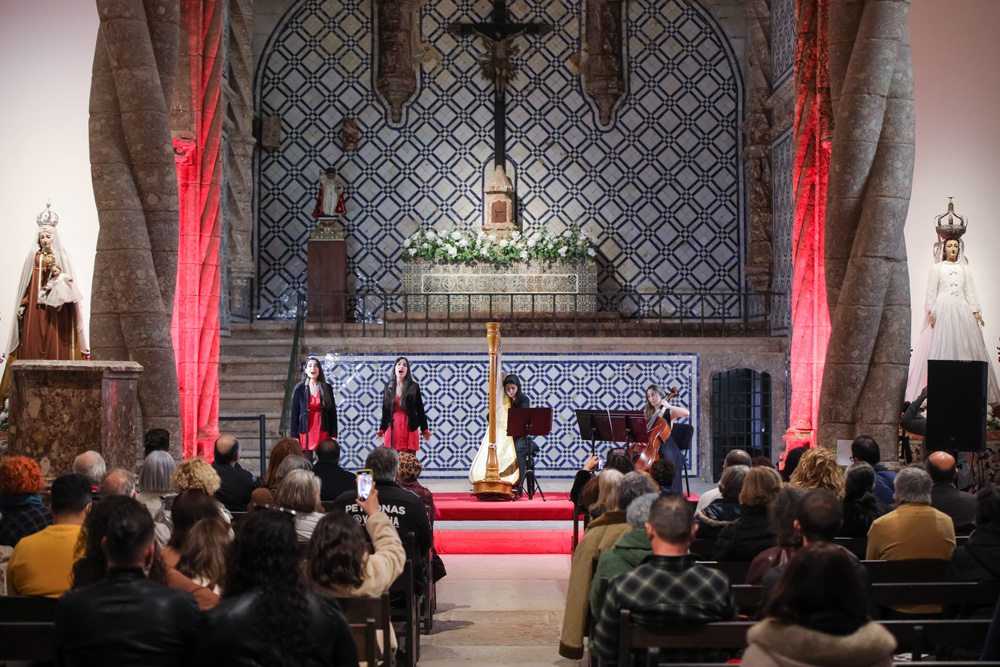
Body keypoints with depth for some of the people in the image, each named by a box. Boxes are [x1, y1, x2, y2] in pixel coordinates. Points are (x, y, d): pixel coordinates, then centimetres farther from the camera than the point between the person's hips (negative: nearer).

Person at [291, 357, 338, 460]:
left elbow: (332, 413, 6)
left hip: (323, 432, 1)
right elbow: (294, 414, 3)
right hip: (306, 432, -1)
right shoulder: (299, 389, 3)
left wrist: (333, 436, -1)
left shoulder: (327, 388, 6)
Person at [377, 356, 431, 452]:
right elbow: (385, 409, 13)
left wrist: (425, 430, 2)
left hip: (409, 428, -2)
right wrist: (382, 429, 11)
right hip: (392, 428, 2)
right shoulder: (388, 387, 9)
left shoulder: (413, 387, 3)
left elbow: (420, 409, 4)